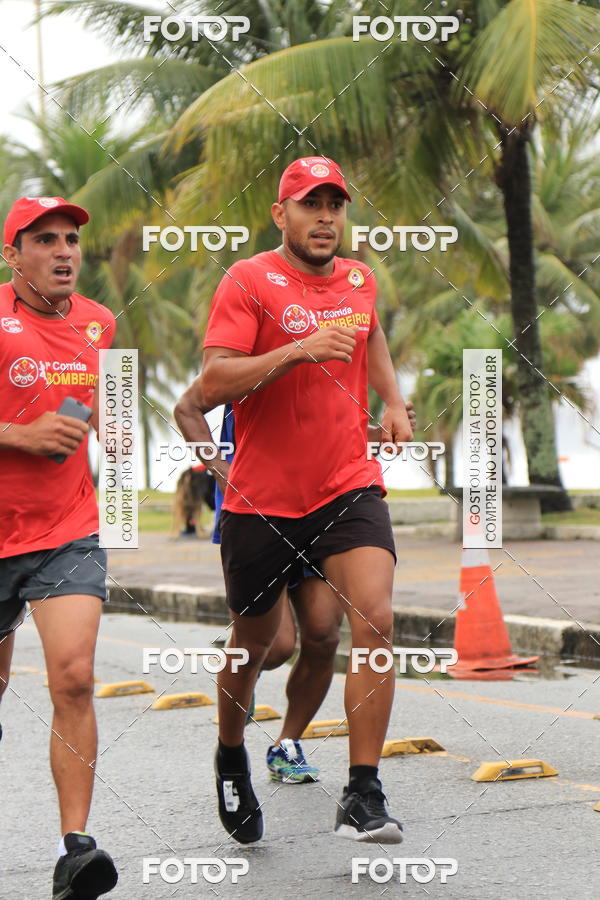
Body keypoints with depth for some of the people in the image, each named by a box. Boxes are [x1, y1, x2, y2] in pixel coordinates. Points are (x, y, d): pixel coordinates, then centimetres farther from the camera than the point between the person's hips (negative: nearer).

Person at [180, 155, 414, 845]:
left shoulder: (358, 279, 8)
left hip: (349, 488, 3)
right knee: (255, 643, 12)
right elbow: (212, 384, -19)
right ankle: (231, 758, 42)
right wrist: (297, 351, -28)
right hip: (261, 497, -3)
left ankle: (362, 796, -14)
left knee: (376, 619, -18)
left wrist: (393, 403, 17)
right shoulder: (248, 282, -9)